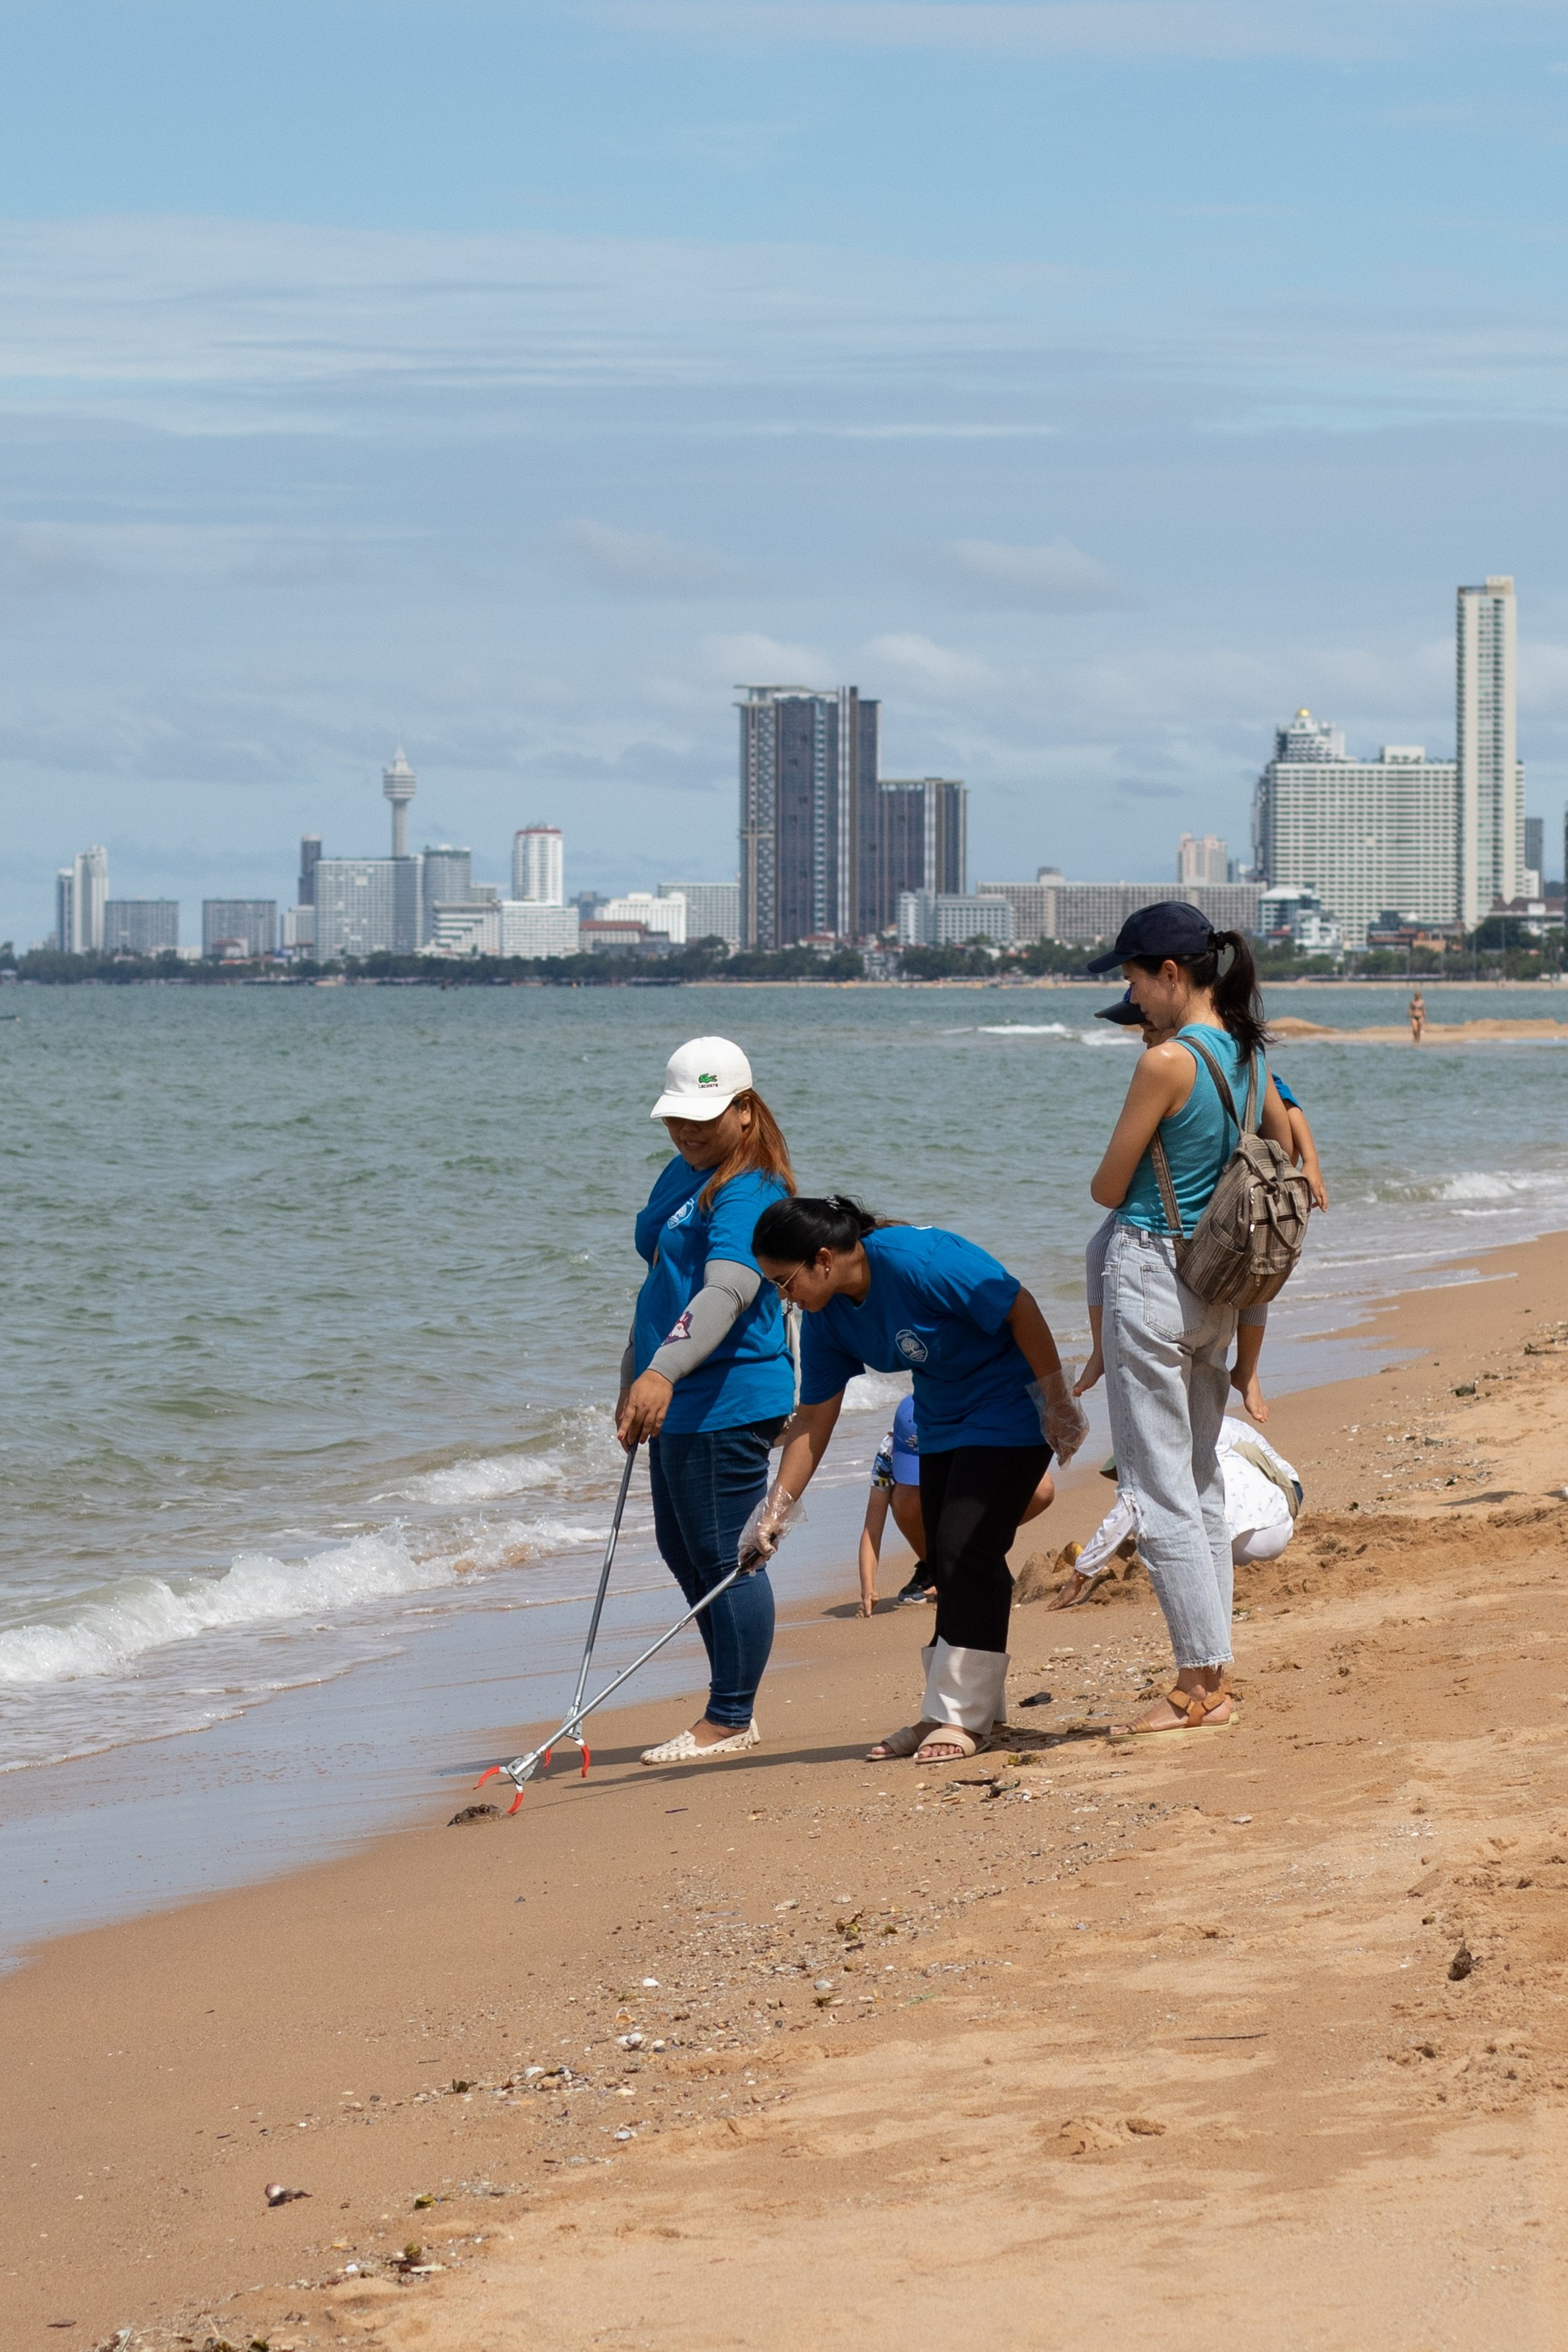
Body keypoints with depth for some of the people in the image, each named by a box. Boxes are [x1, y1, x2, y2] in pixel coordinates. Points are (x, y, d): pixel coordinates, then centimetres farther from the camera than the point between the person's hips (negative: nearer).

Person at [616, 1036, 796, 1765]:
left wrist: (664, 1372, -43)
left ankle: (730, 1719, 3)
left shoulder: (749, 1192, -16)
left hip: (728, 1399, -11)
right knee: (683, 1553, 17)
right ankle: (730, 1705, 27)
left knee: (724, 1557, -5)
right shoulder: (680, 1175, 15)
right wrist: (633, 1380, 23)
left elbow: (726, 1291, -31)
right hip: (677, 1402, 11)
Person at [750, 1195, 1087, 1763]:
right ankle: (949, 1713, 16)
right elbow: (813, 1419, 1)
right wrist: (775, 1510, -4)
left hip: (1008, 1409, -8)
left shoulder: (919, 1260, -30)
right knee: (946, 1561, 8)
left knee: (966, 1550, -14)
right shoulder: (826, 1317, -5)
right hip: (943, 1420, 8)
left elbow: (1021, 1311, -24)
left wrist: (1058, 1403, -18)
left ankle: (963, 1716, -9)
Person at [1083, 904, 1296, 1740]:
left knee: (1158, 1488, -3)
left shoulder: (1168, 1061, -17)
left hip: (1152, 1275, -8)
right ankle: (1211, 1680, 15)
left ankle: (1196, 1684, -4)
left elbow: (1107, 1190, -10)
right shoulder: (1248, 1055, 7)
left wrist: (1112, 1181, 12)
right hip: (1218, 1287, 8)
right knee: (1201, 1483, 13)